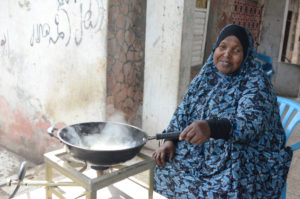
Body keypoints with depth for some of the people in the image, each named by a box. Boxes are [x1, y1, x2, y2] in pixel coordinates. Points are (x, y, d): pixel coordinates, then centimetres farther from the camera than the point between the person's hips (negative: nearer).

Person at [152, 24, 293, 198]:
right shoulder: (205, 77, 5)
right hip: (202, 155, 5)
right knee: (166, 171, -14)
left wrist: (211, 128, -48)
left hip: (243, 162, -5)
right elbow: (183, 111, 10)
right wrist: (170, 141, -6)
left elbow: (252, 122, -30)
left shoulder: (256, 83, -13)